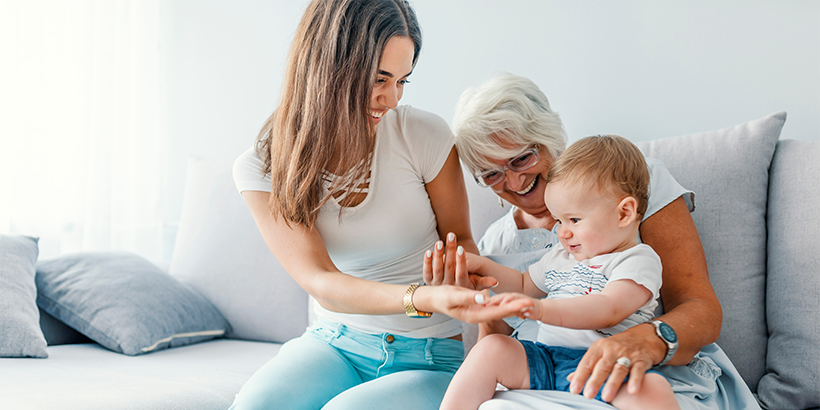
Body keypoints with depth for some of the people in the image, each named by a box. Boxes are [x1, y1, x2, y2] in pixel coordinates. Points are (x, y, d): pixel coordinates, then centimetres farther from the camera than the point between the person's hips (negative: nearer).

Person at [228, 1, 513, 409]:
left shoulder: (424, 135, -11)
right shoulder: (262, 168, -10)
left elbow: (460, 239, 5)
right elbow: (320, 281, -21)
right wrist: (423, 298, -38)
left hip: (426, 357, -1)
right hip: (333, 343, 1)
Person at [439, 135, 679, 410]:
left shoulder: (638, 261, 0)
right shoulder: (559, 257, 26)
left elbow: (609, 310, -18)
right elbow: (524, 285, 44)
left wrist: (541, 309, -32)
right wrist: (481, 265, 27)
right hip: (546, 359, 7)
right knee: (491, 349, -19)